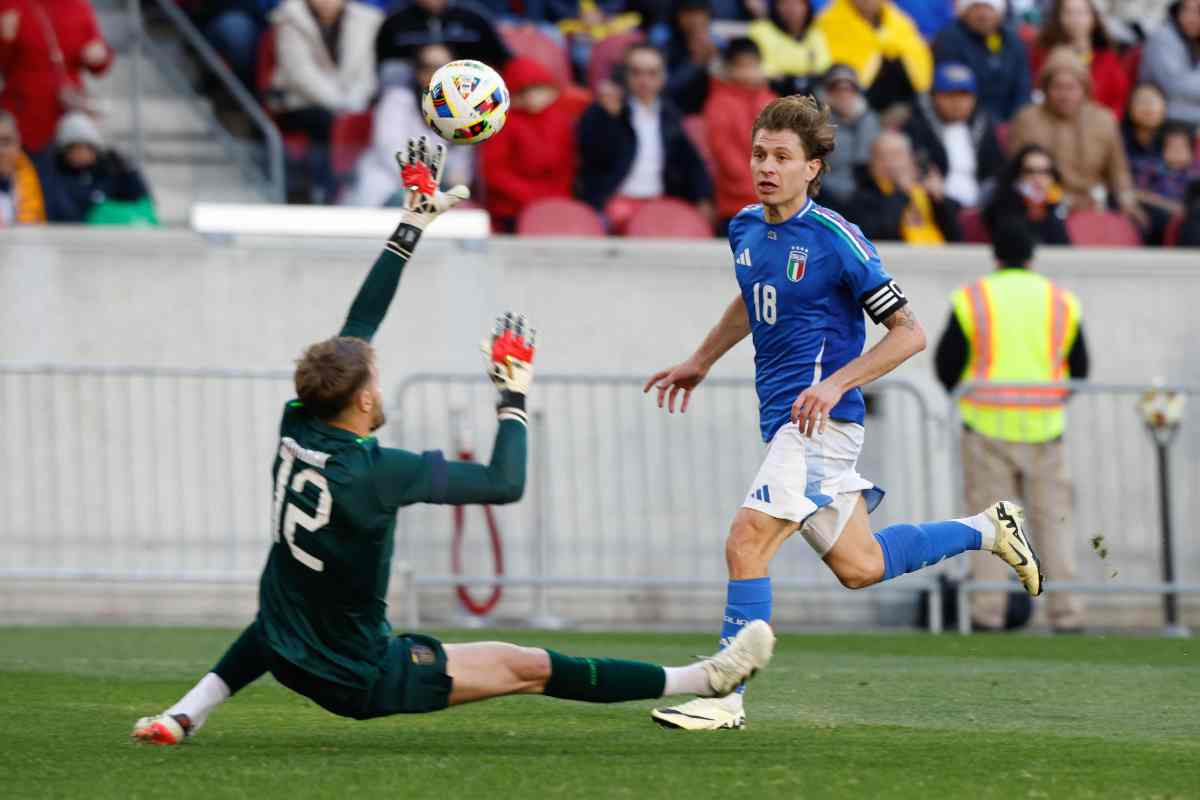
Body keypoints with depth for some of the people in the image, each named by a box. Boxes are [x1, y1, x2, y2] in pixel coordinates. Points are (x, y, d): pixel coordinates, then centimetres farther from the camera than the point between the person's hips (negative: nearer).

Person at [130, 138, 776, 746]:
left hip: (284, 656, 6)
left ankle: (185, 715, 29)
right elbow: (506, 483, -18)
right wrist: (514, 398, -4)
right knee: (529, 668, 0)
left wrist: (413, 225, 9)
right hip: (360, 681, -6)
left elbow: (358, 324, 3)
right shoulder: (373, 472, -26)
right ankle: (703, 679, 4)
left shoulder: (297, 429, -8)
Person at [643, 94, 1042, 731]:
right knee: (859, 567, 16)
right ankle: (987, 529, 34)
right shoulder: (745, 228, 7)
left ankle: (725, 698, -13)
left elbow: (909, 333, -12)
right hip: (781, 419, 8)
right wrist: (700, 362, 32)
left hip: (820, 420, -8)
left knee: (746, 541, -18)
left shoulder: (836, 240, -15)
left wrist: (837, 383, -21)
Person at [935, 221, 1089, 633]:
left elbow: (946, 362, 0)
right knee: (1053, 517, 6)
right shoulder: (1063, 302, 6)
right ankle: (1066, 611, 3)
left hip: (987, 426, -1)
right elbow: (1080, 368, 11)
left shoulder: (972, 300, -1)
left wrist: (964, 397, 18)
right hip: (1044, 428, 2)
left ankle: (988, 610, -2)